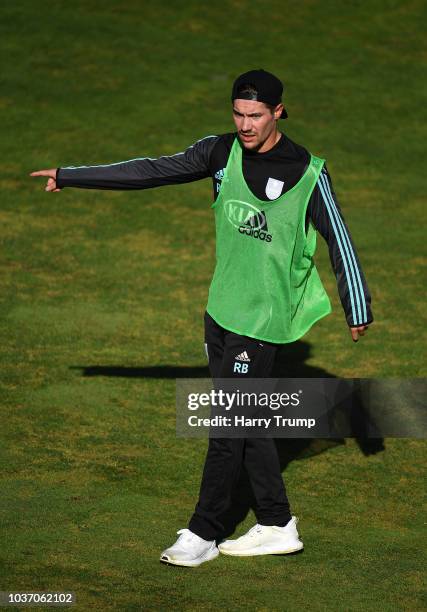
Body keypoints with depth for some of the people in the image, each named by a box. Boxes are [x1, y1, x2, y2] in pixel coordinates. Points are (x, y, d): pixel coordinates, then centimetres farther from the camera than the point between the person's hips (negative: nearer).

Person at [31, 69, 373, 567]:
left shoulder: (307, 172, -11)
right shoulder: (221, 152, 1)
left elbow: (338, 239, -5)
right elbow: (151, 172, 5)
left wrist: (357, 310, -2)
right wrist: (69, 176, 6)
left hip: (261, 319, -6)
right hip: (220, 308, 6)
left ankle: (203, 534, 7)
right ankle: (277, 527, 21)